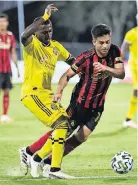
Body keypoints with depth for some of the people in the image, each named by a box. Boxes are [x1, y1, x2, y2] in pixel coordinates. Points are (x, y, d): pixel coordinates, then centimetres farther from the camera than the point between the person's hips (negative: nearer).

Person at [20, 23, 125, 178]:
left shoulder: (114, 52, -12)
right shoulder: (86, 58, -23)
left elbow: (121, 74, -21)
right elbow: (67, 75, -18)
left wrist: (105, 68, -39)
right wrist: (59, 91, -34)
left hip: (97, 107, 4)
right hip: (80, 102, -4)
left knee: (80, 138, 1)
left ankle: (48, 163, 13)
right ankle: (28, 152, 19)